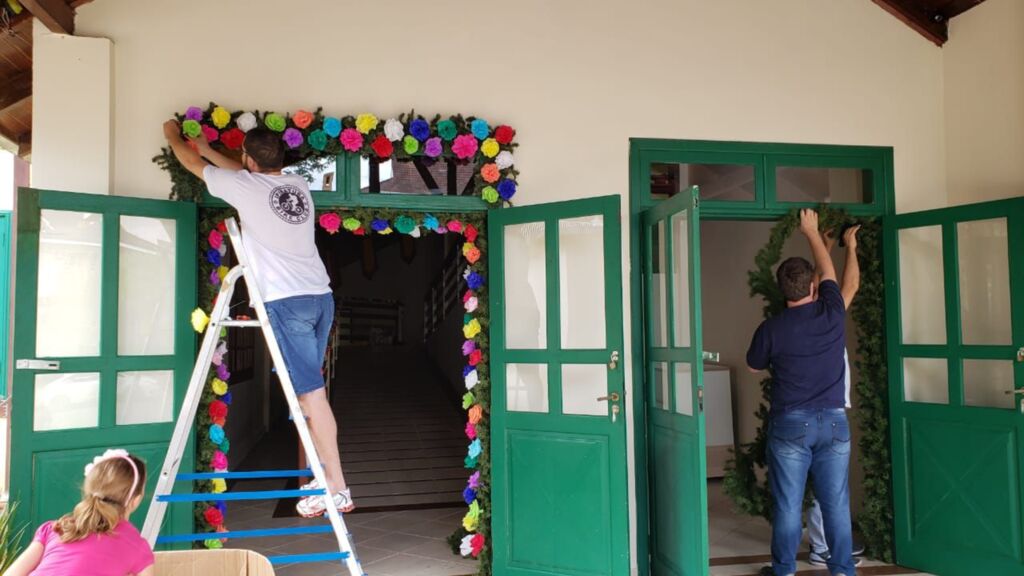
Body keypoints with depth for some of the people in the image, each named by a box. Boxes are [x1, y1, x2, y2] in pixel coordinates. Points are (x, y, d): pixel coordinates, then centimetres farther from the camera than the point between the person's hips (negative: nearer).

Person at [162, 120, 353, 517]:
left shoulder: (243, 186, -2)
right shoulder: (298, 185, 14)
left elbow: (193, 164, 17)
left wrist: (173, 137, 37)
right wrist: (209, 149, 42)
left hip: (287, 302, -7)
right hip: (321, 297, 7)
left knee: (311, 393, -6)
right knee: (306, 389, 15)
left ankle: (338, 489, -3)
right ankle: (317, 475, 21)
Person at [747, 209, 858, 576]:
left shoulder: (771, 329, -9)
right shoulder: (833, 313, -4)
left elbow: (754, 366, 9)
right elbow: (828, 271, 15)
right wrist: (812, 232, 27)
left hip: (790, 423, -2)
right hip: (833, 421, 2)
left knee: (788, 505, 6)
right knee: (836, 503, 9)